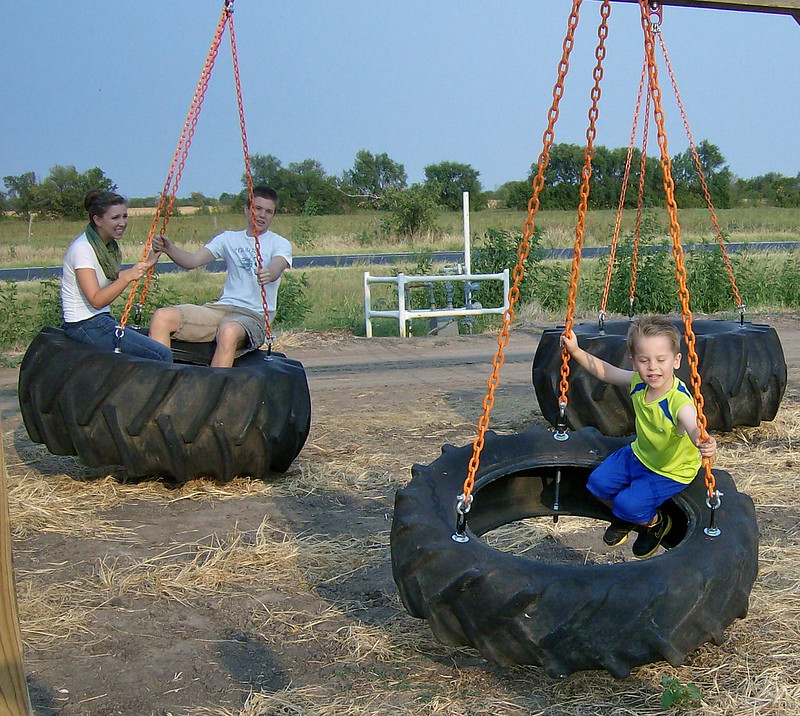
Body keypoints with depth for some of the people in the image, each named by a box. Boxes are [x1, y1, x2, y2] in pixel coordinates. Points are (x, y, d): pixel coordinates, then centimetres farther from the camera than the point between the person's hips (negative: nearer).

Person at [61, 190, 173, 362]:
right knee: (162, 355, -16)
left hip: (101, 320, 9)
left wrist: (147, 264, 17)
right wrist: (128, 276, -33)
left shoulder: (109, 245, 9)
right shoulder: (82, 248, -17)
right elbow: (96, 300, -24)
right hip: (85, 326, -9)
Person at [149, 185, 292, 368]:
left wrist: (269, 274, -43)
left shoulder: (279, 244, 5)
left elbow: (277, 268, -18)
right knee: (162, 317, -18)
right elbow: (192, 261, 5)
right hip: (221, 307, 4)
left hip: (253, 315, -4)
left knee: (229, 331, -40)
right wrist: (168, 248, -15)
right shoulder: (229, 239, 16)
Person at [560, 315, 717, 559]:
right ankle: (626, 519, 25)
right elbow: (606, 371, 3)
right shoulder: (638, 382, -14)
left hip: (671, 471, -7)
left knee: (628, 504, -20)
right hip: (639, 455, 7)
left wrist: (704, 442, -78)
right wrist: (576, 351, -7)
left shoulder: (679, 401, -36)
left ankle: (656, 523, 17)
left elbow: (695, 428, -55)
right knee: (597, 482, -6)